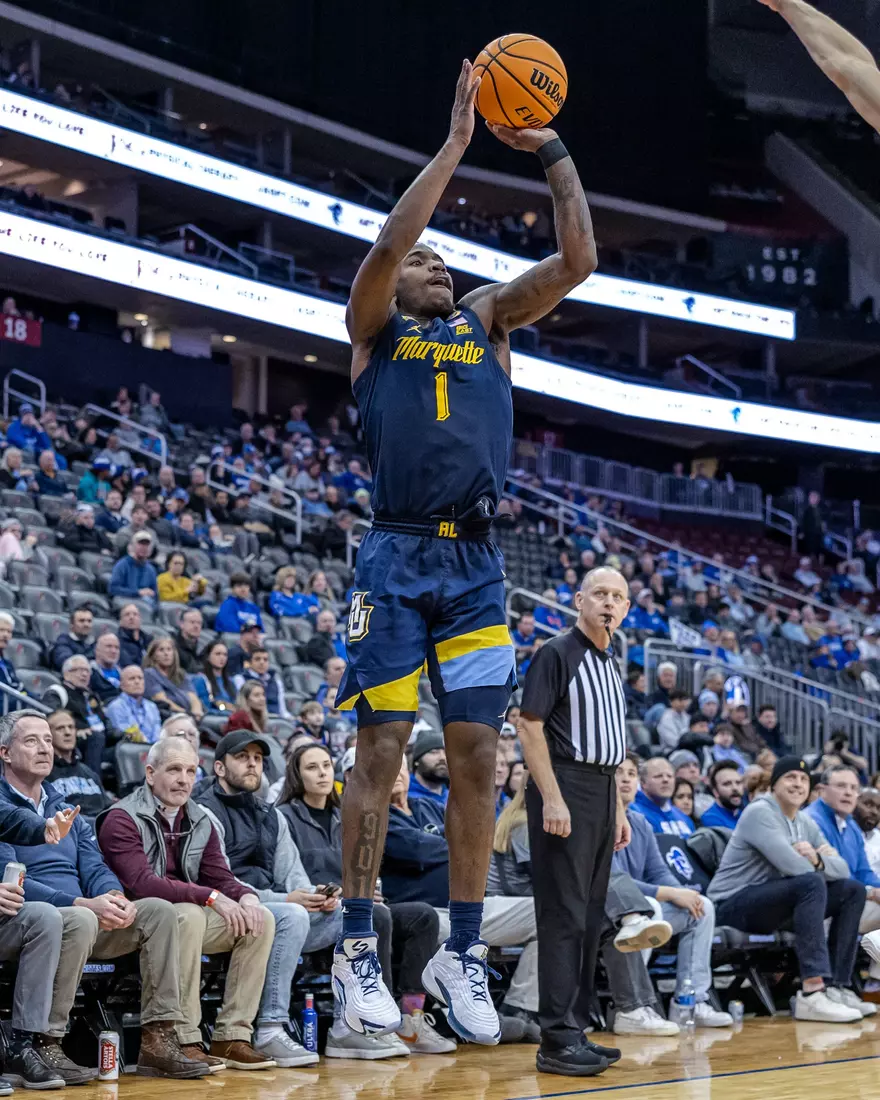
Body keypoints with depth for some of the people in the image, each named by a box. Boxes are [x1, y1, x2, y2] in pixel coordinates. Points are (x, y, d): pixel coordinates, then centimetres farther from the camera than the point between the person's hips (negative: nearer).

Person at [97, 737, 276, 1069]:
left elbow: (221, 878, 9)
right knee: (188, 915, -36)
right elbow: (141, 883, -24)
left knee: (261, 919, -10)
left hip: (191, 913, 7)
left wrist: (246, 896, -16)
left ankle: (232, 1037, -13)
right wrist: (211, 897, -30)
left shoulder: (200, 822, 13)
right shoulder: (123, 819, -10)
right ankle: (184, 1041, -33)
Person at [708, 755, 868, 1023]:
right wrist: (820, 860, -5)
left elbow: (843, 869, 3)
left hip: (770, 905, 9)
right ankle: (813, 992, -39)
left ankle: (836, 986, -6)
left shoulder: (806, 824, 14)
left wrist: (818, 860, -19)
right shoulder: (759, 813, -13)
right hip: (732, 906, -9)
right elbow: (794, 867, -26)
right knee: (811, 882, -32)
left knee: (853, 890, 2)